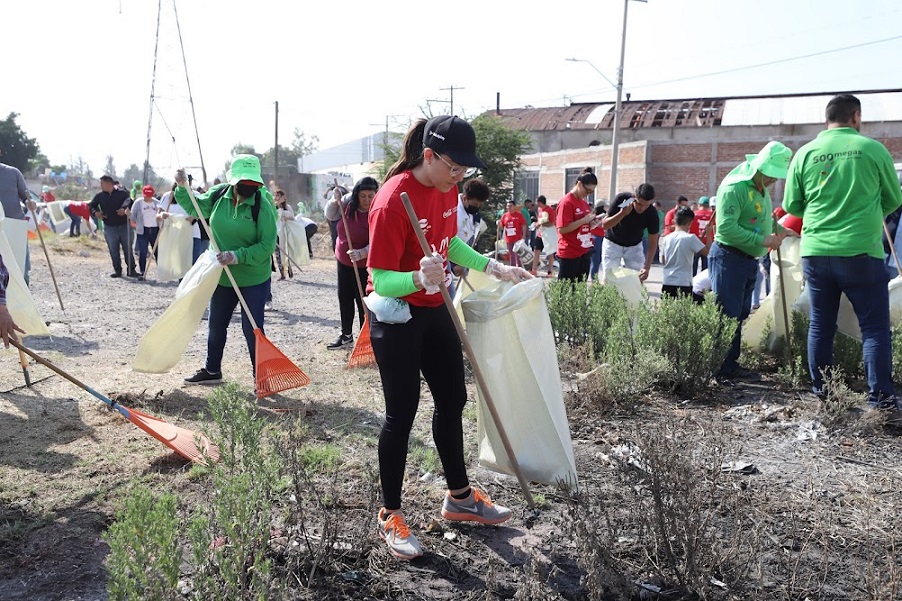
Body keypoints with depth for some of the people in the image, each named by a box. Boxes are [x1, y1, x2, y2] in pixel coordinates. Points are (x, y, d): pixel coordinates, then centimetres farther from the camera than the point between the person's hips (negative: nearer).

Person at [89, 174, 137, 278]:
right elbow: (91, 206, 16)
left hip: (124, 225, -2)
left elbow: (129, 200, -18)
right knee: (113, 250, 4)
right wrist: (95, 212, -4)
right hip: (109, 227, 3)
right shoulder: (99, 195, 7)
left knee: (128, 248, 1)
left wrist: (124, 208, -38)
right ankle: (117, 270, 13)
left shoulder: (122, 193, -3)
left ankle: (131, 270, 8)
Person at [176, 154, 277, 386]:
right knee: (216, 325, 18)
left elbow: (268, 245, -21)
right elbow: (194, 207, 17)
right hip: (222, 276, 6)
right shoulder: (218, 195, -3)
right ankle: (212, 370, 37)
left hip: (254, 278, -6)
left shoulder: (262, 205, -18)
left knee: (251, 328, -2)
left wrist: (238, 256, -28)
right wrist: (183, 188, 2)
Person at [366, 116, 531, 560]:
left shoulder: (447, 189, 0)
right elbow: (381, 280, -25)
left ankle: (460, 497, 33)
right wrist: (419, 278, -44)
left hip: (434, 310, 8)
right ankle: (390, 517, 18)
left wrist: (494, 268, 11)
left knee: (452, 400, 15)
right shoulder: (393, 201, -25)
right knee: (402, 413, 0)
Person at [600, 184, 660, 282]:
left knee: (637, 280, -6)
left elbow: (652, 243, -18)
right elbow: (604, 225, -22)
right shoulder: (621, 199, -25)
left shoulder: (652, 214, -23)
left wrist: (647, 268, -30)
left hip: (634, 246, 1)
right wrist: (622, 213, -39)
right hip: (613, 244, -1)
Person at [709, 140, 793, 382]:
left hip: (749, 260, 10)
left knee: (740, 316, 14)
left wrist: (776, 230, 11)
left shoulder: (761, 188, 14)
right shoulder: (734, 187, -16)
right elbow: (726, 228, -24)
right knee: (726, 316, -8)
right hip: (729, 258, -10)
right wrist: (762, 240, -24)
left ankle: (730, 365, 23)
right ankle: (716, 370, -3)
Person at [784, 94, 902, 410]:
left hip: (815, 252, 3)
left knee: (820, 326, 12)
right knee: (875, 326, 6)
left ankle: (821, 391, 18)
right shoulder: (873, 149, -3)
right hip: (861, 252, -3)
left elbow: (791, 205, 8)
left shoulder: (805, 153, 2)